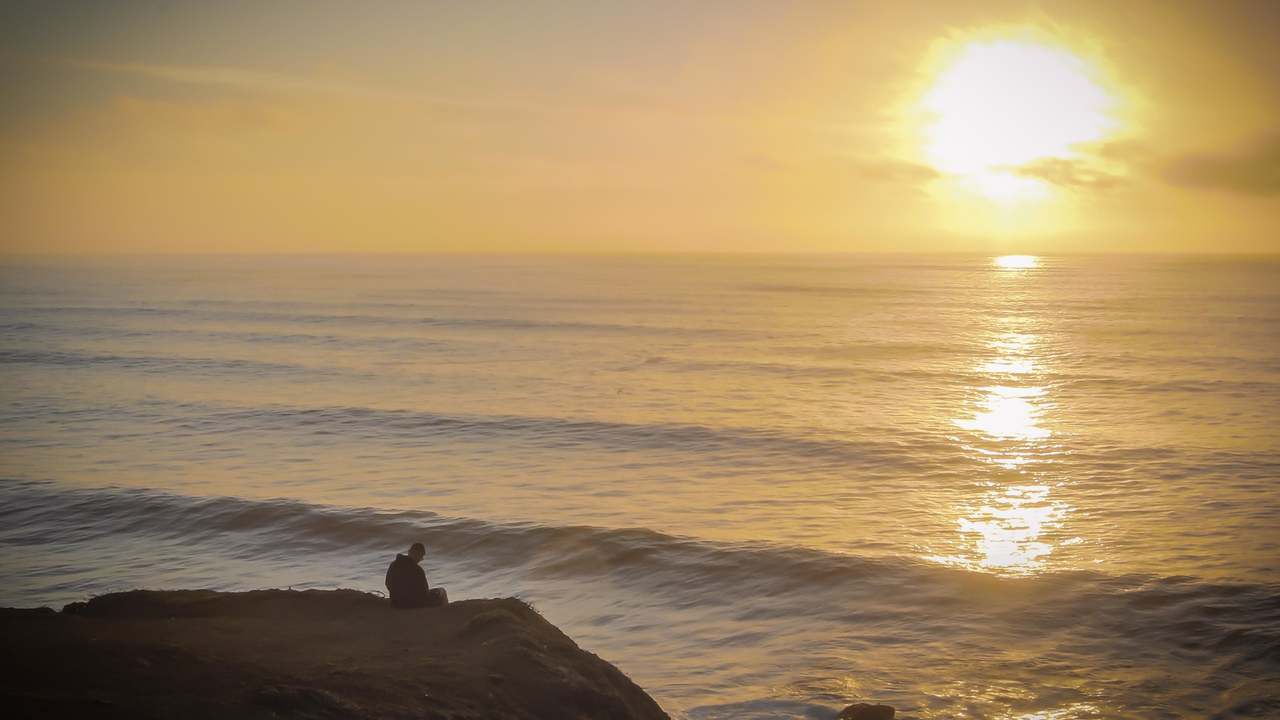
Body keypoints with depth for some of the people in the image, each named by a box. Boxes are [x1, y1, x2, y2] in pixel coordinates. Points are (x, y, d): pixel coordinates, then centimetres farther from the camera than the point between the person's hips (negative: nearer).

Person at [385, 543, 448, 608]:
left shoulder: (393, 565, -2)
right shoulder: (416, 569, -23)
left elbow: (389, 586, 10)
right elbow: (424, 591, -14)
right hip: (414, 604, -8)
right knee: (441, 592, 12)